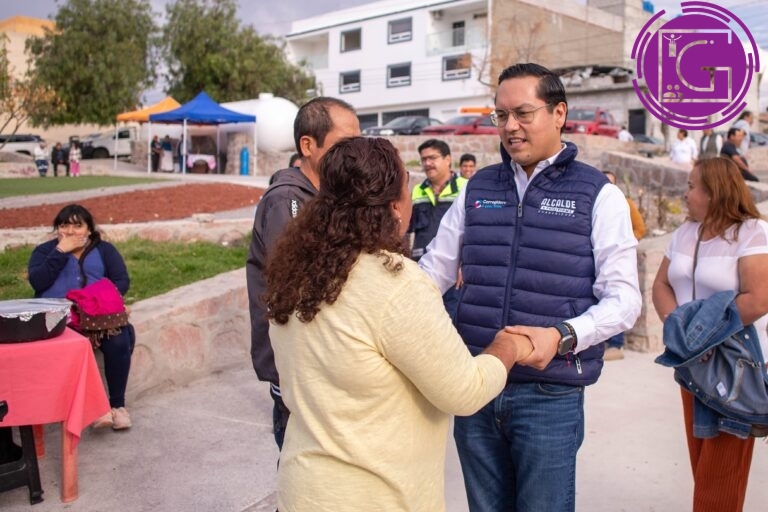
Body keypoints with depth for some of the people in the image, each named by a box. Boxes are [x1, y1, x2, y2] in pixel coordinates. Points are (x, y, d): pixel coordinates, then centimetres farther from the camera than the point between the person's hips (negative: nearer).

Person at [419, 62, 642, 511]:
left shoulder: (597, 195, -2)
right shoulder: (477, 189, 9)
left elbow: (624, 298, -7)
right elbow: (432, 271, 10)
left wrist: (563, 336, -24)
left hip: (550, 395, -3)